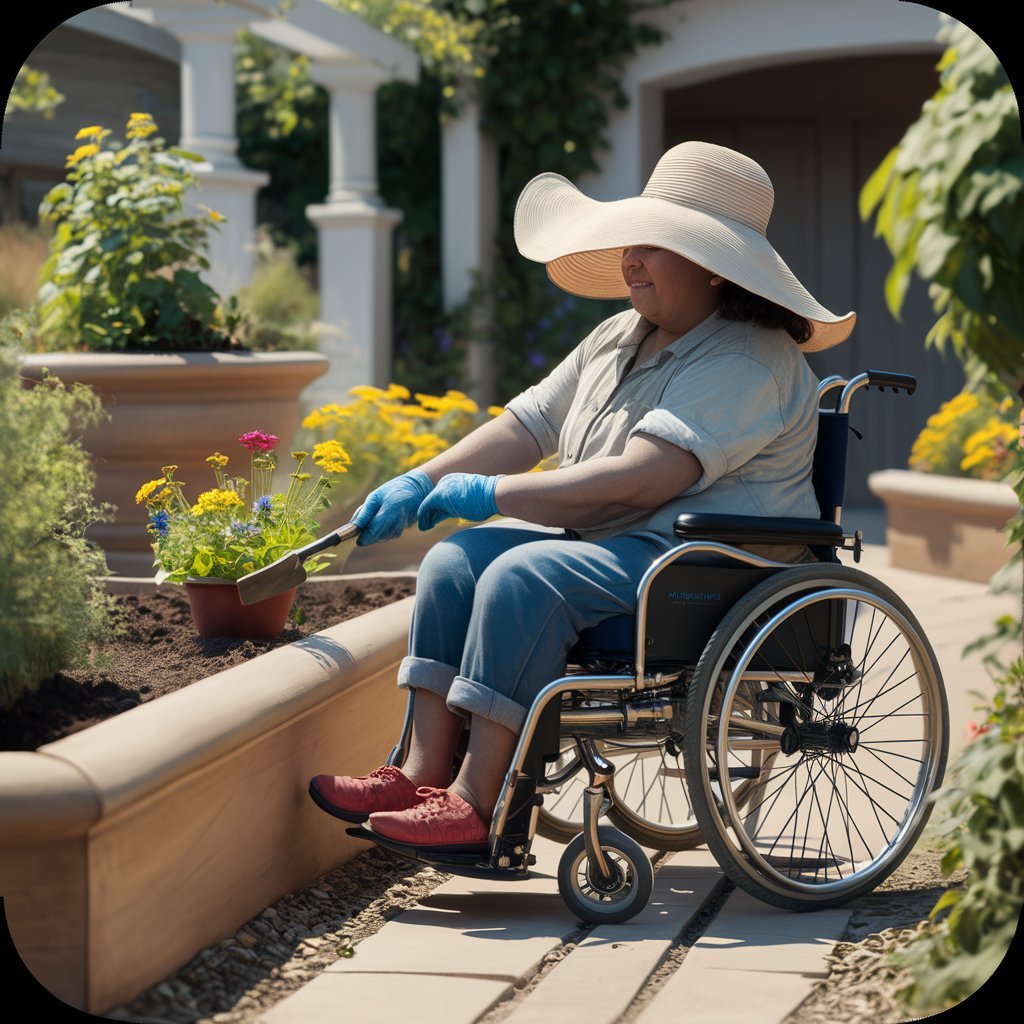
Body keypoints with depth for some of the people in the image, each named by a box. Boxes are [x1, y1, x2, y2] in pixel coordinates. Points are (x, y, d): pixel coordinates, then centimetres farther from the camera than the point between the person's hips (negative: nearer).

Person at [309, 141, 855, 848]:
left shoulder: (746, 364, -16)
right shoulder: (617, 340, 15)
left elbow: (640, 479, -26)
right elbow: (526, 426, 16)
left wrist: (492, 495, -22)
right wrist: (420, 485, 1)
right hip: (600, 539, 10)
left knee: (524, 577, -29)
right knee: (455, 561, -8)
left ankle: (478, 802, -27)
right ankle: (427, 770, -13)